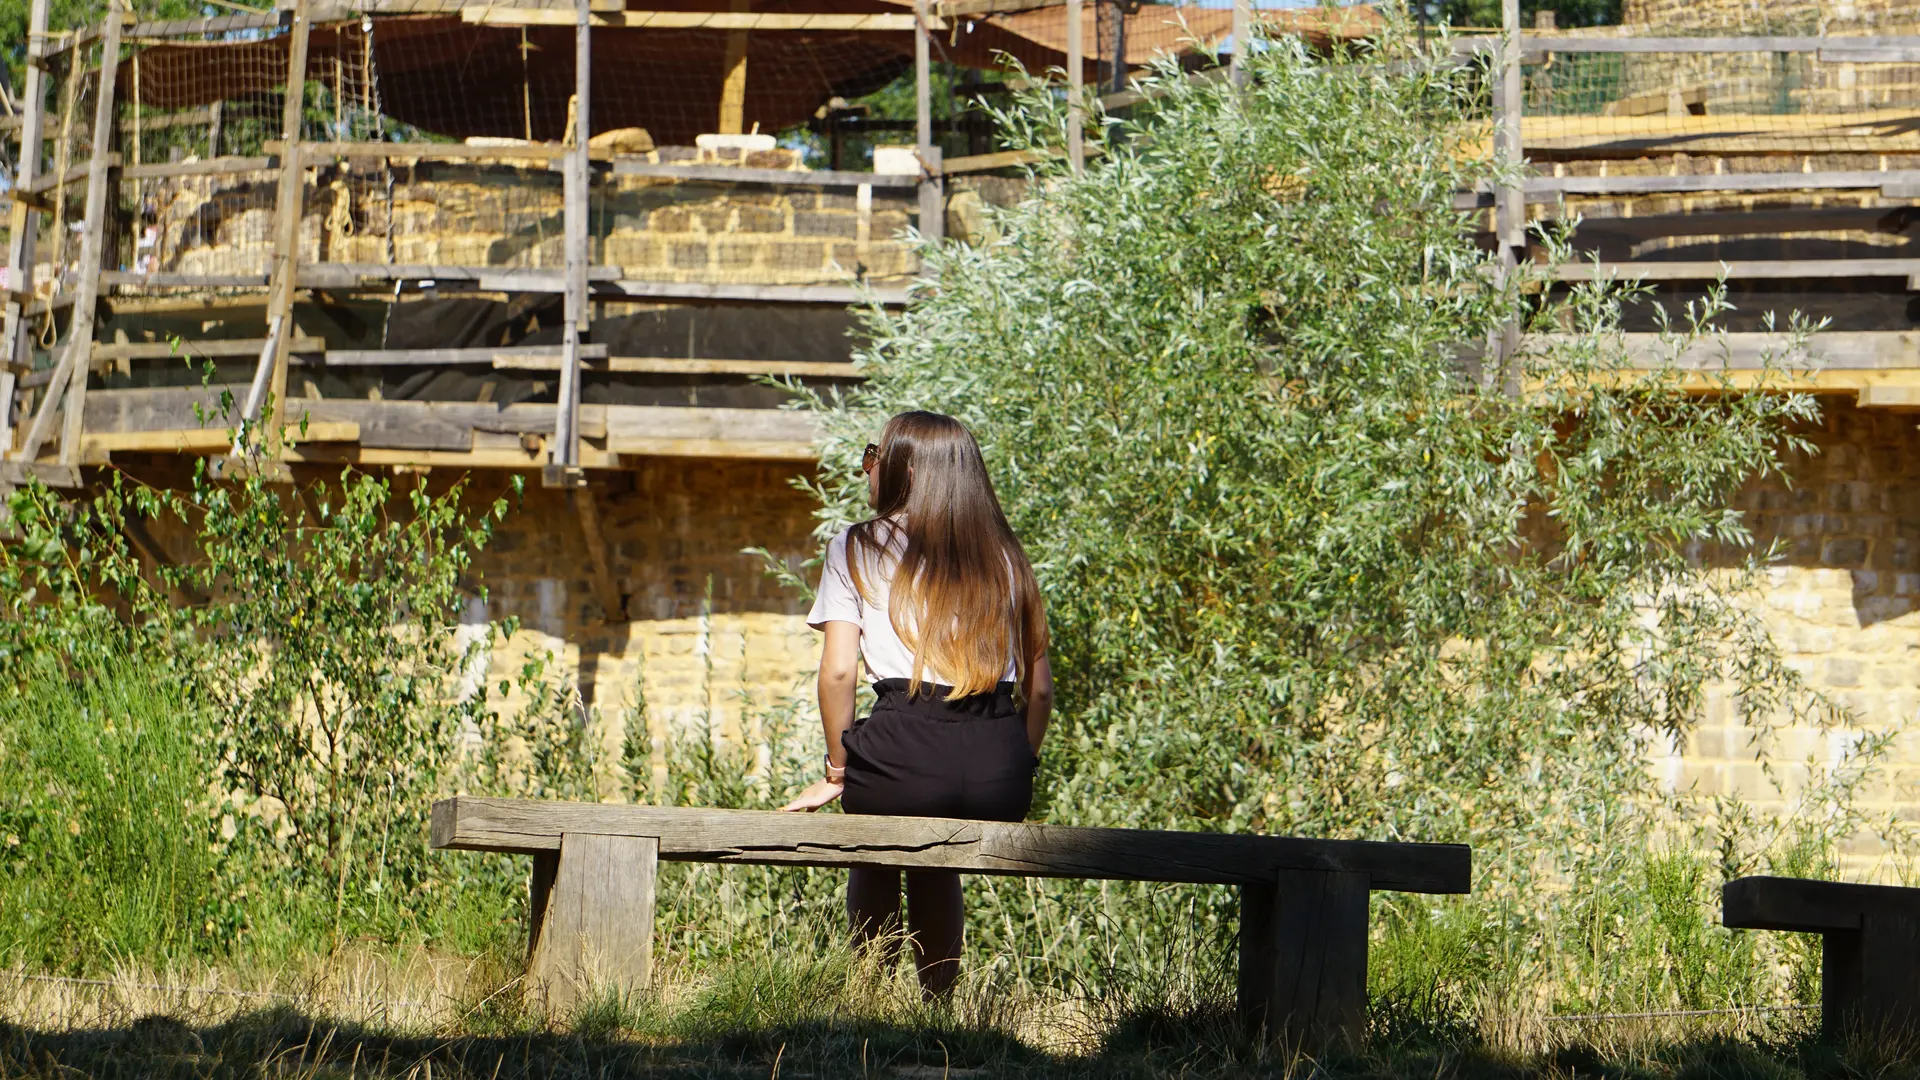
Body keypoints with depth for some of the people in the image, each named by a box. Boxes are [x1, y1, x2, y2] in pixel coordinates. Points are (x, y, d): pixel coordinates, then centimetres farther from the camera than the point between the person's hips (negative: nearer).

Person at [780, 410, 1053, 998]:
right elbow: (1039, 686, 14)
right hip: (999, 771, 3)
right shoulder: (1004, 556, 17)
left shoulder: (855, 549, 7)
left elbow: (837, 670, -2)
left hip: (906, 754, -3)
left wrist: (838, 771, 7)